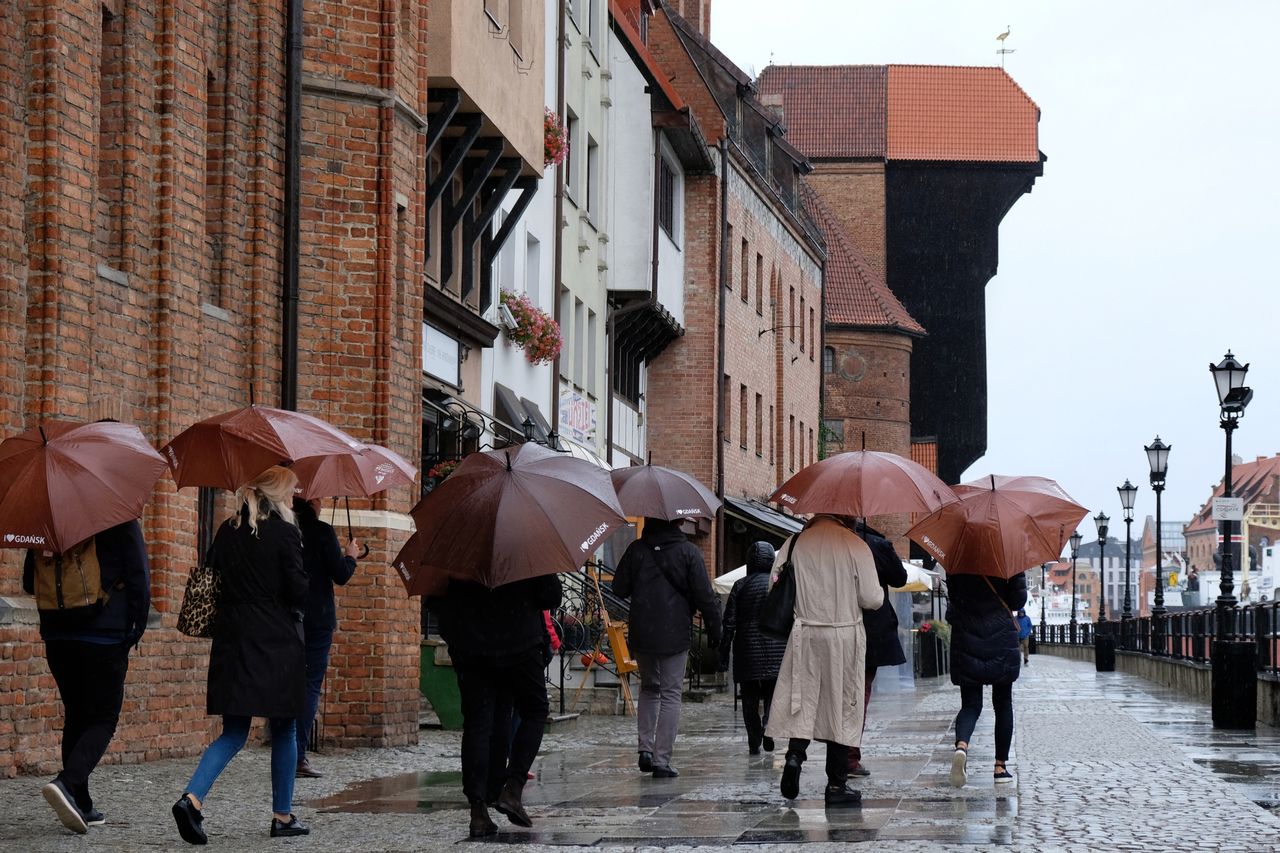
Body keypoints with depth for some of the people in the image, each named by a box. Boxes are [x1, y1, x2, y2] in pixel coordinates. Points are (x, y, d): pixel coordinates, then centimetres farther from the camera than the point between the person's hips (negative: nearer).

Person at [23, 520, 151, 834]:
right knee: (103, 719, 2)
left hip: (57, 637, 5)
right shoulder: (123, 523, -6)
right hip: (106, 637, -5)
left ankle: (82, 807, 13)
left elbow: (30, 583, 12)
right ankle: (67, 783, -23)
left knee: (75, 717, 14)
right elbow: (140, 582, -9)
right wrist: (135, 631, 1)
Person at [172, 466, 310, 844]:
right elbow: (299, 592, -11)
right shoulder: (284, 532, -9)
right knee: (283, 730, 10)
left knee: (234, 731, 7)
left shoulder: (227, 531, 8)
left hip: (233, 640, 5)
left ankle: (192, 798, -14)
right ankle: (282, 816, 15)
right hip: (277, 642, -5)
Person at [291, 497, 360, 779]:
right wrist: (350, 556, 10)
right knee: (311, 684, -2)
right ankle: (298, 757, -8)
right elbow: (340, 576, -10)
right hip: (318, 618, -5)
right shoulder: (322, 532, -9)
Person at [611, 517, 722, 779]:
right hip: (675, 634, -3)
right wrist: (714, 628, 3)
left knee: (648, 688, 20)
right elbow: (704, 595, -7)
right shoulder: (688, 551, -6)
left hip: (641, 633, 3)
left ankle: (645, 748, 8)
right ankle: (662, 760, -3)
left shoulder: (637, 549, 0)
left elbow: (619, 588, 5)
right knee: (671, 694, 2)